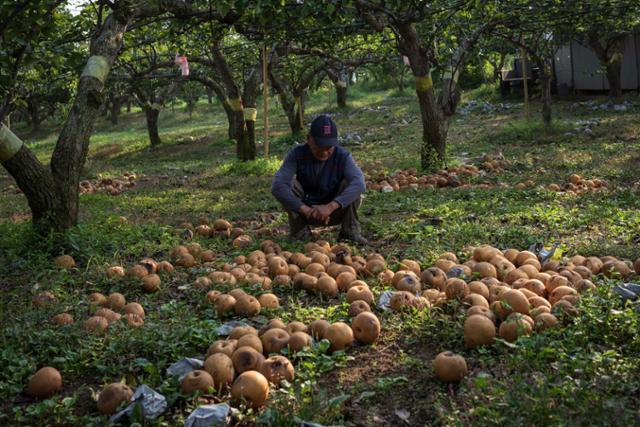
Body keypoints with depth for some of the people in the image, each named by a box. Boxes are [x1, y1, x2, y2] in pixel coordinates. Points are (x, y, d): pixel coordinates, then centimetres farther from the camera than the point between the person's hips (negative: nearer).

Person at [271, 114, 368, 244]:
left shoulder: (343, 156, -17)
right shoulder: (297, 154, -17)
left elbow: (359, 183, -36)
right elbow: (277, 186, -30)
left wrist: (330, 206, -47)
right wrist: (305, 209, -40)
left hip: (334, 212, 0)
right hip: (305, 213, 1)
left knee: (349, 183, -26)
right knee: (289, 183, -25)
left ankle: (350, 231, -11)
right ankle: (300, 232, -12)